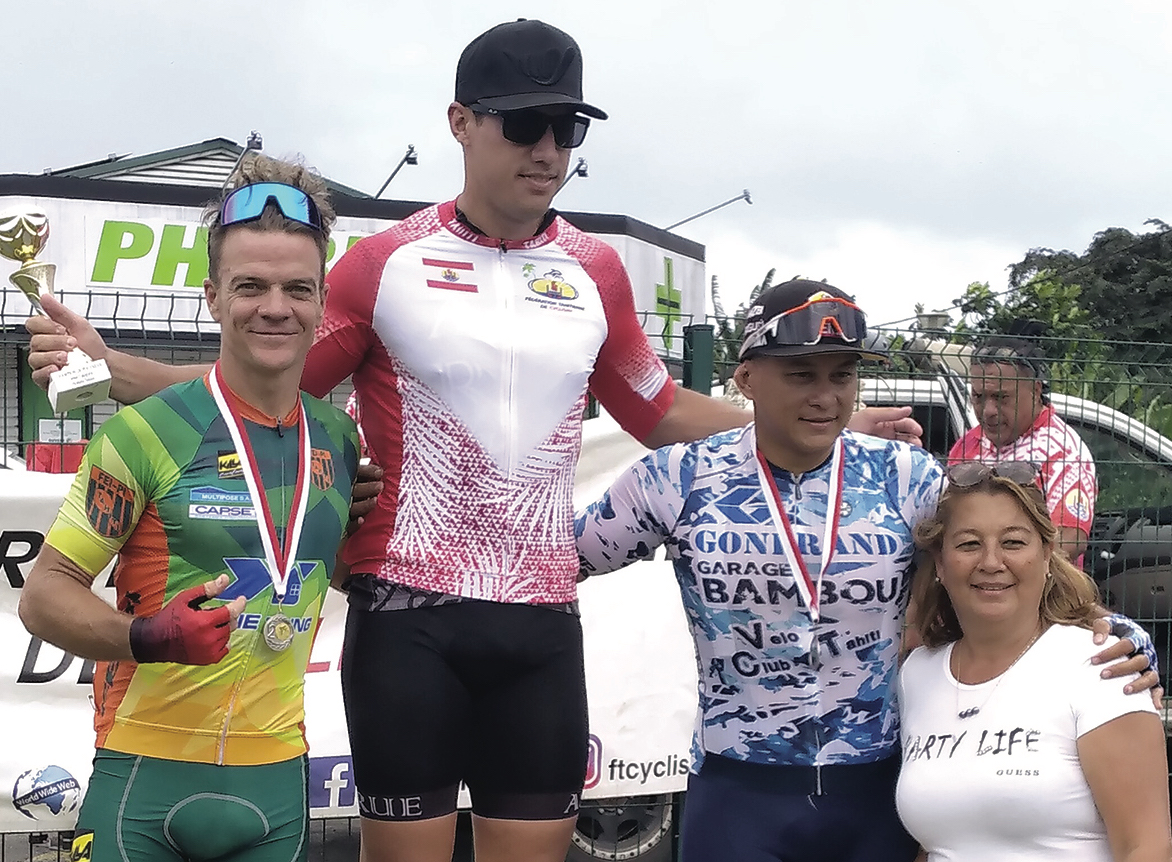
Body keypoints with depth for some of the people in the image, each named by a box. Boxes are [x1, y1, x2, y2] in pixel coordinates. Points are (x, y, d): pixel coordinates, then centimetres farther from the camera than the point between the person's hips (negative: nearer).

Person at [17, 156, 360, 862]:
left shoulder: (338, 437, 7)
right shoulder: (146, 432, -8)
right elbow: (45, 594, -6)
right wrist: (147, 637, -24)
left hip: (277, 778, 4)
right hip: (146, 779, -4)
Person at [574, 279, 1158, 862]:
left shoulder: (906, 478, -2)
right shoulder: (678, 480, -5)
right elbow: (555, 559, 3)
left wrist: (1108, 633, -10)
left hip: (879, 791, 2)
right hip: (736, 793, -1)